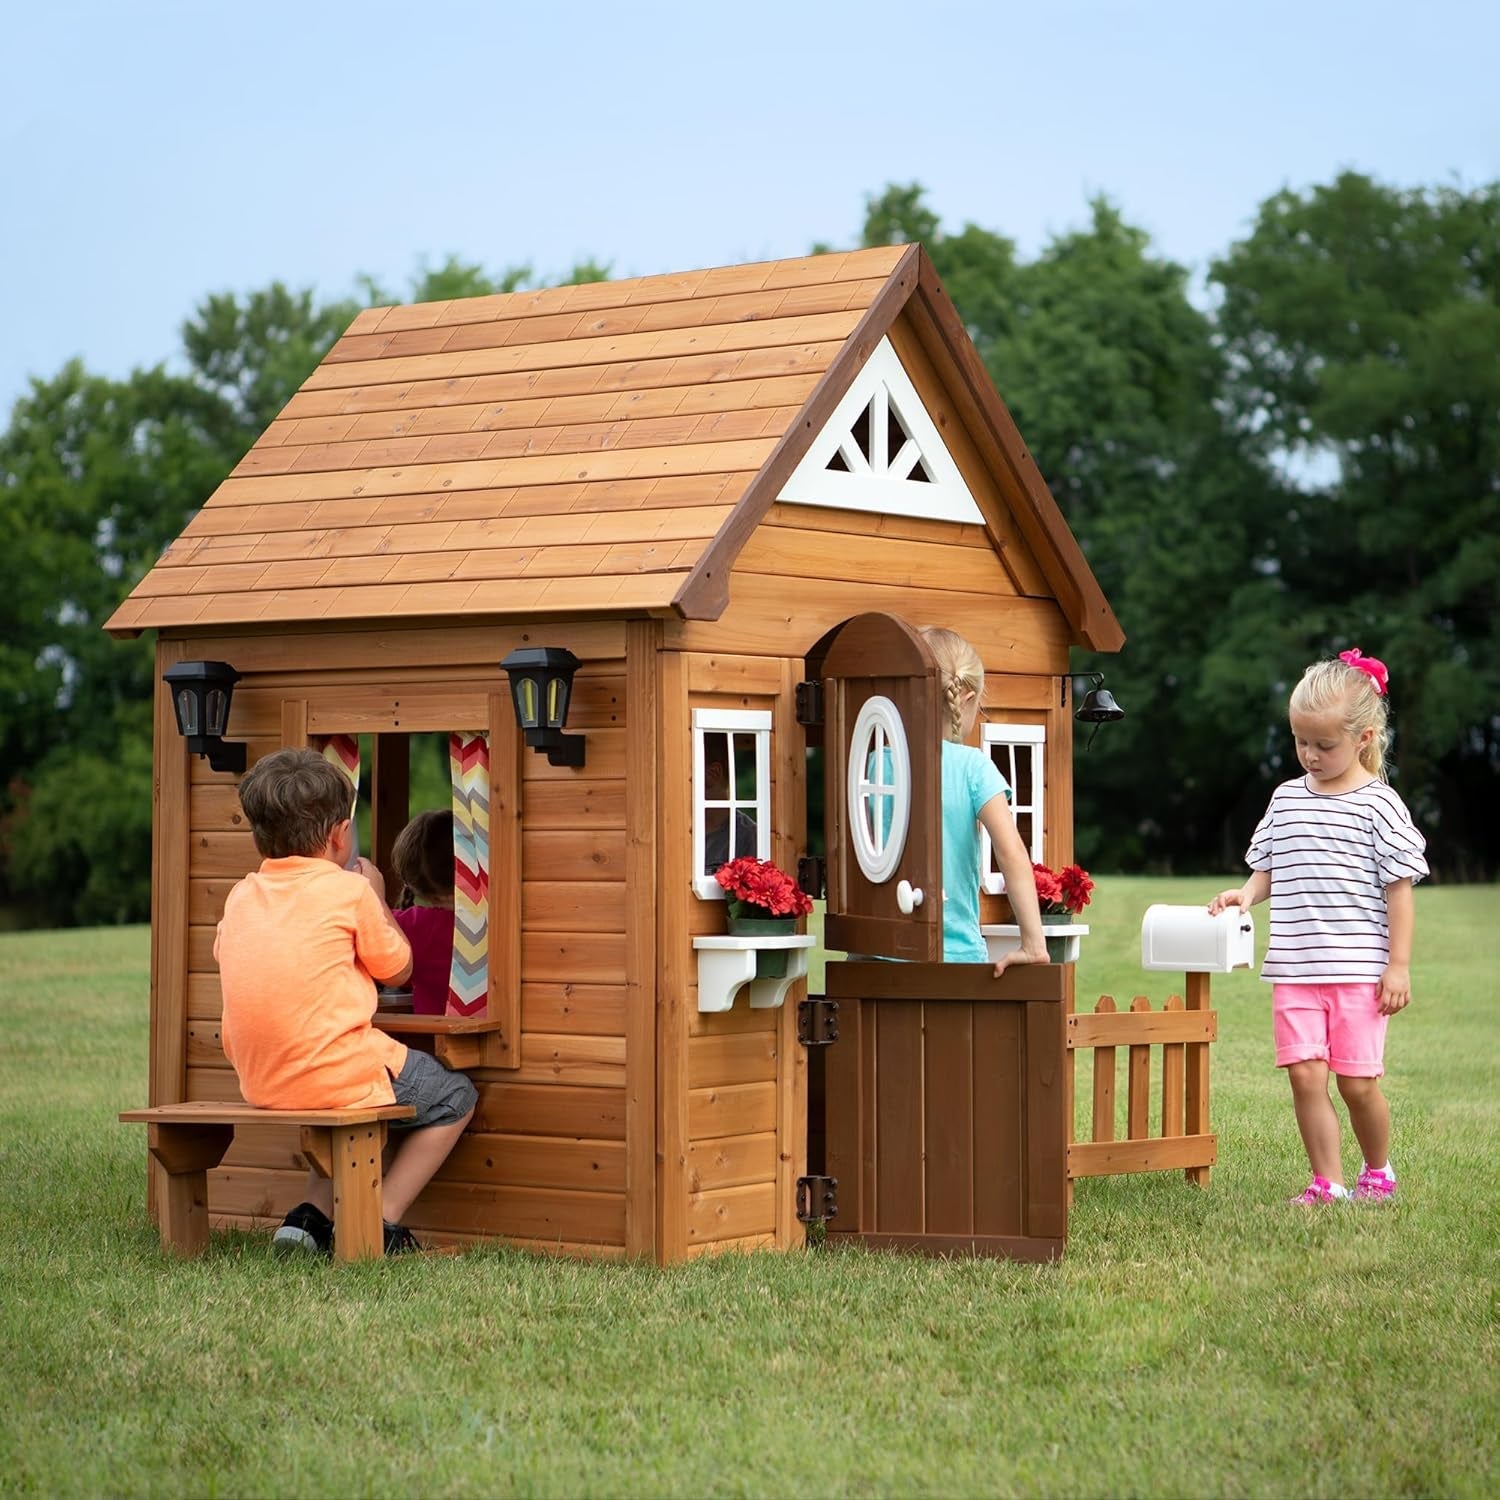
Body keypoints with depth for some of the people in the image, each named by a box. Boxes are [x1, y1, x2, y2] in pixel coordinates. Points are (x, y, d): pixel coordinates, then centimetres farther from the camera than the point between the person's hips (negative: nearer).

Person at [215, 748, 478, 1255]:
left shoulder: (240, 896, 8)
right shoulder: (349, 890, -7)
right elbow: (398, 968, 5)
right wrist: (377, 898, 21)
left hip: (260, 1085, 7)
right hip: (336, 1075, -7)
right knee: (454, 1098, 16)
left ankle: (312, 1214, 20)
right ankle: (381, 1223, 5)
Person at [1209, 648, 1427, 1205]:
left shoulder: (1378, 805, -4)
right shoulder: (1287, 798, 10)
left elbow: (1399, 888, -3)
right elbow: (1270, 868, 19)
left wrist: (1399, 965, -7)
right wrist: (1247, 893, -3)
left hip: (1358, 971, -4)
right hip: (1294, 971, 4)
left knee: (1357, 1082, 1)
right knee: (1305, 1075, -4)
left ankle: (1377, 1171, 25)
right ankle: (1326, 1182, 5)